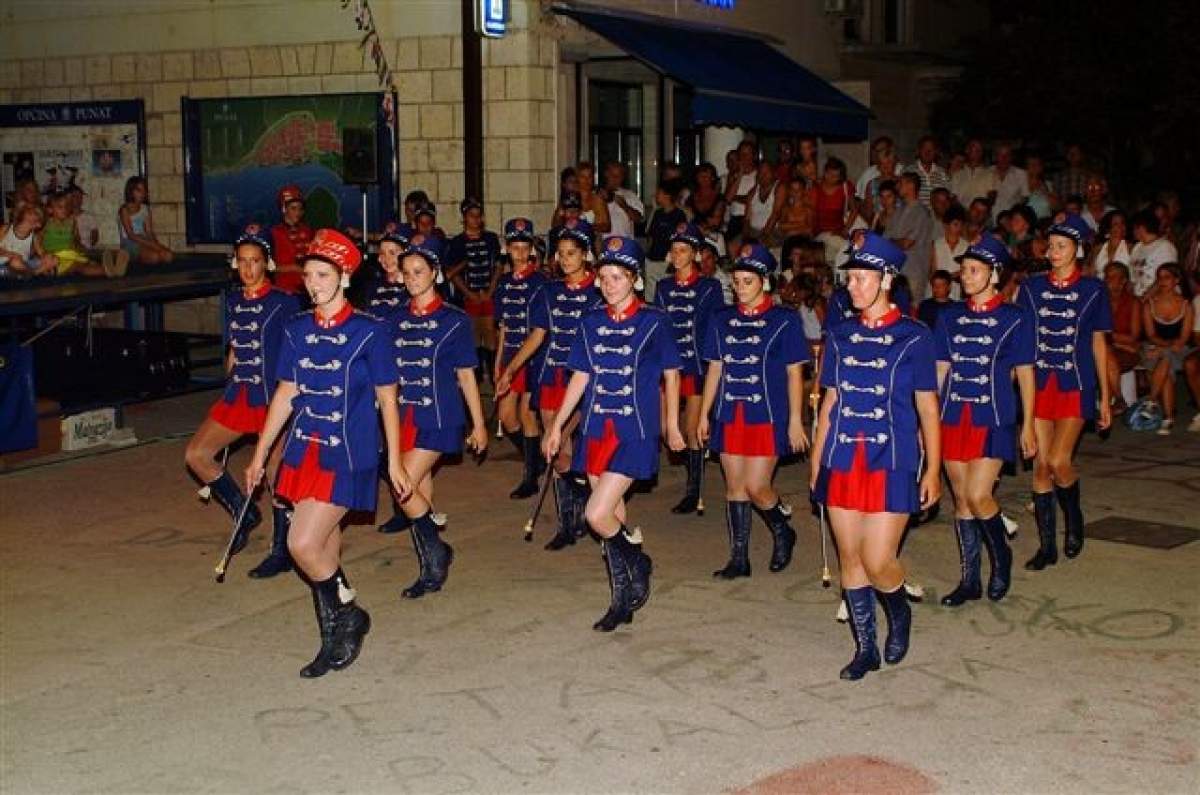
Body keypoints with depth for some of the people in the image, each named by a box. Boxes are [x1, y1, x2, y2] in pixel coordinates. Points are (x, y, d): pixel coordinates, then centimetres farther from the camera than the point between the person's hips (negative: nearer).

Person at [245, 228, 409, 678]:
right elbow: (285, 395, 14)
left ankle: (349, 616, 11)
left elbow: (387, 399, -2)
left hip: (347, 457, -5)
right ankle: (337, 640, 23)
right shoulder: (296, 330, 7)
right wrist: (260, 455, 14)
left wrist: (394, 462, -1)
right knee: (324, 548, 10)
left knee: (303, 544, -14)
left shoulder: (369, 332, -7)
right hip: (304, 450, 5)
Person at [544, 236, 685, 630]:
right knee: (614, 517, 9)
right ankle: (623, 601, 22)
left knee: (597, 514, -15)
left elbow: (670, 374, 6)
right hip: (597, 429, 5)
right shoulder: (590, 322, 7)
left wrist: (672, 426, 10)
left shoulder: (654, 321, -3)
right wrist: (557, 424, 10)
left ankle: (638, 563, 14)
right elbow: (581, 376, 13)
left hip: (635, 432, -4)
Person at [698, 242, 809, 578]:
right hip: (729, 415, 4)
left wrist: (795, 421, -6)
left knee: (756, 486, -9)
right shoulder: (723, 320, 10)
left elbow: (794, 373, -2)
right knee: (735, 487, 6)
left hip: (767, 416, -4)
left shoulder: (784, 320, -2)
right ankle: (739, 559, 14)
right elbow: (715, 369, 13)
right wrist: (704, 414, 11)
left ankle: (783, 531, 20)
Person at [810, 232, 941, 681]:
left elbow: (927, 408, 0)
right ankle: (865, 648, 21)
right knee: (849, 557, 7)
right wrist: (816, 461, 12)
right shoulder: (840, 335, 9)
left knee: (877, 562, -8)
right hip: (842, 461, 4)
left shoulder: (913, 337, -2)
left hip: (892, 463, -4)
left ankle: (899, 613, 25)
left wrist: (932, 471, -3)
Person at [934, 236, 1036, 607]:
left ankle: (1001, 556, 16)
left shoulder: (1014, 318, 0)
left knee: (978, 496, -13)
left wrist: (1028, 427, 0)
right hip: (953, 418, 4)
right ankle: (969, 580, 17)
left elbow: (1025, 374, 2)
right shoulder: (950, 317, 9)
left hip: (993, 420, -4)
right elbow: (940, 371, 11)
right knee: (961, 499, 7)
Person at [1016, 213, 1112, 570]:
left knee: (1059, 462, -14)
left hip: (1075, 385, -2)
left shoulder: (1093, 289, 2)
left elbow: (1098, 343, 6)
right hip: (1038, 384, 2)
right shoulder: (1032, 287, 6)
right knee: (1041, 465, 2)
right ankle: (1047, 546, 12)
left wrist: (1105, 399, 6)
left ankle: (1074, 519, 16)